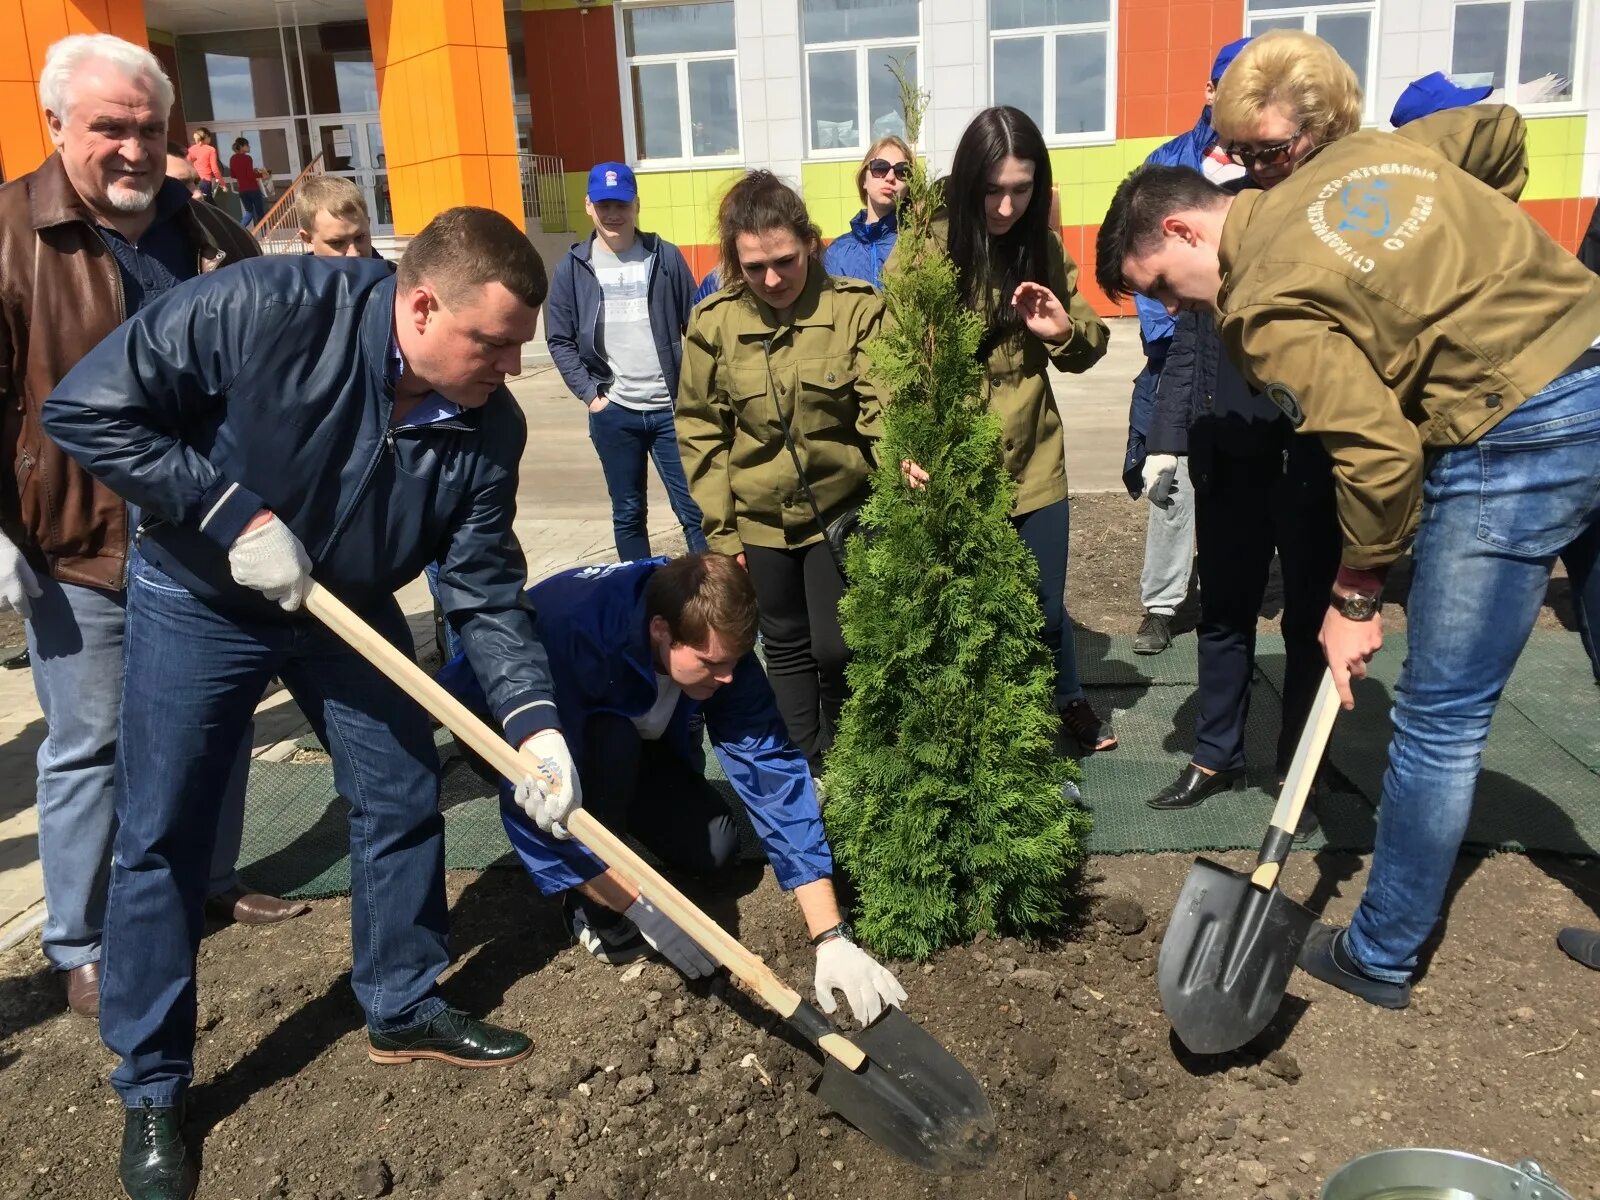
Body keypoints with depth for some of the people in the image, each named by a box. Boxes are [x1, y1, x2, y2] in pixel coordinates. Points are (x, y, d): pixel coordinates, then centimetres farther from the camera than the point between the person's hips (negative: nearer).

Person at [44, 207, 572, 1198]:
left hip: (348, 605, 4)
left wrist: (532, 719, -24)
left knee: (405, 798, 6)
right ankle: (151, 1089, 20)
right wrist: (234, 516, -29)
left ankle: (405, 1007, 29)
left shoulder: (488, 427, -18)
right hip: (199, 598, -3)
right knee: (161, 837, 1)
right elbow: (85, 409, -26)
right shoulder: (267, 309, -32)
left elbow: (488, 593, -13)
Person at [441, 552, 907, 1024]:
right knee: (614, 739, -35)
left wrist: (831, 937, -32)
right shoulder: (569, 632, -42)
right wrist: (642, 907, -38)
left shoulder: (719, 645, -26)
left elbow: (773, 773, -28)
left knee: (715, 845, -14)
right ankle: (591, 900, -11)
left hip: (630, 741, 4)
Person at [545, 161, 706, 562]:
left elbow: (696, 326, 4)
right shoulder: (573, 268, 3)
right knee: (628, 513, 12)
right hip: (613, 412, 1)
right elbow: (560, 340, 5)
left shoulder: (667, 257, 2)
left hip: (670, 408, -1)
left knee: (693, 509, 1)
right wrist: (589, 392, -4)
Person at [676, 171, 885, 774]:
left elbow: (882, 406, -15)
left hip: (842, 510, -2)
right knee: (786, 647, 14)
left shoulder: (856, 307, -12)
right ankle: (802, 769, 32)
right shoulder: (714, 323, -6)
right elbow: (701, 430, -1)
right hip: (759, 519, 2)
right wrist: (720, 529, -2)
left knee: (835, 648, 0)